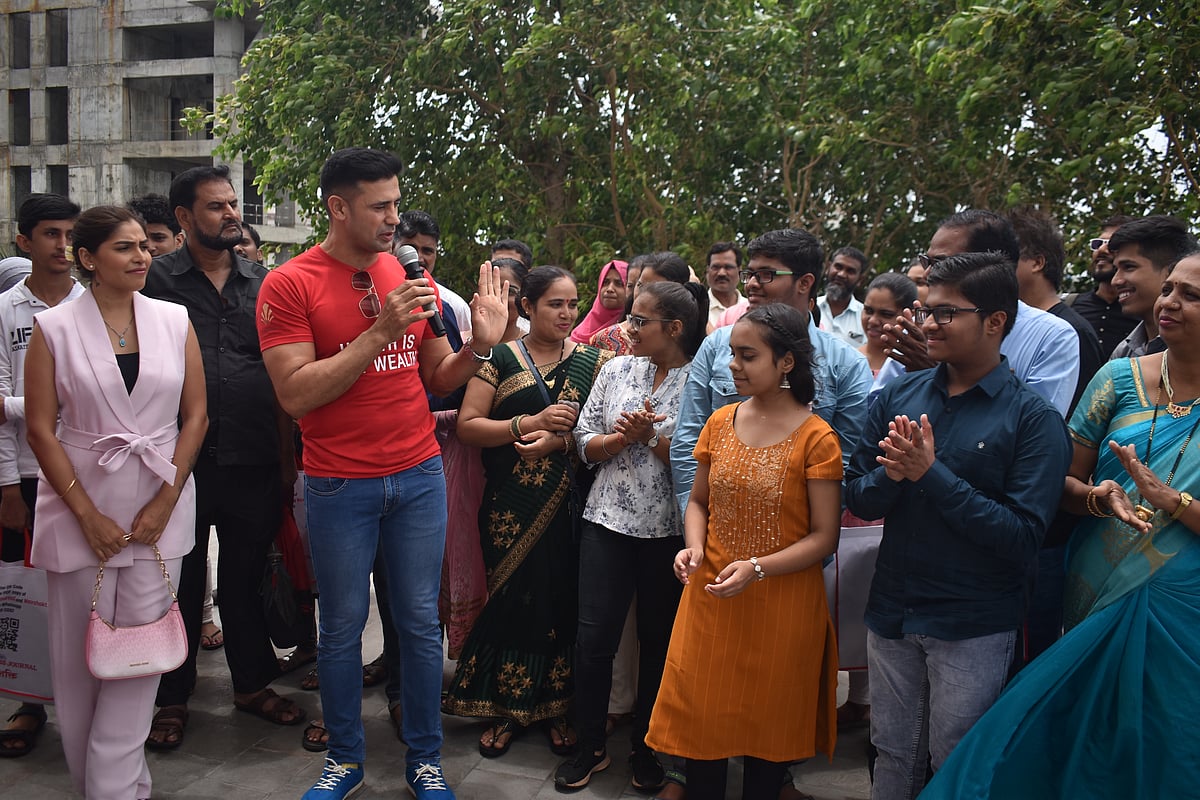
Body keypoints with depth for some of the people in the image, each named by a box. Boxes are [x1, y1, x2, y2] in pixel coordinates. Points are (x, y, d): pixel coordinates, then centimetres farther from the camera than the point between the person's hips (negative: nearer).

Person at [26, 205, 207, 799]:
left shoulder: (174, 321, 3)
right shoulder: (54, 328, -1)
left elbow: (195, 415, 3)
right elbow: (40, 428, -3)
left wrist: (166, 500, -5)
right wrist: (88, 515, -8)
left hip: (159, 507, 1)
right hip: (80, 509, -1)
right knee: (80, 652, 8)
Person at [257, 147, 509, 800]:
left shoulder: (410, 277, 6)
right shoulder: (289, 284, -7)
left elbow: (437, 378, 10)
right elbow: (295, 394, -17)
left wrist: (479, 345, -10)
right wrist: (380, 332, -22)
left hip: (420, 476, 3)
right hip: (340, 486, -3)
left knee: (421, 622, 11)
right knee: (343, 625, 11)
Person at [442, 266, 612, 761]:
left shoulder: (593, 362, 7)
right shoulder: (500, 358, 3)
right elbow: (467, 426, -5)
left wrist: (561, 439, -16)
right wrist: (531, 422, -15)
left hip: (570, 505, 1)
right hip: (511, 506, -1)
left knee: (564, 603, 5)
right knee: (513, 600, 4)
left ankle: (559, 707, 23)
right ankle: (507, 708, 22)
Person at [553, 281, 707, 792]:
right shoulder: (617, 370, 7)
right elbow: (584, 442, 6)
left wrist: (651, 437, -17)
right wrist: (621, 438, -12)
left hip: (668, 532, -2)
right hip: (608, 521, 3)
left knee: (659, 640, 11)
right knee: (593, 638, 2)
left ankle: (646, 748, 31)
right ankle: (590, 746, 22)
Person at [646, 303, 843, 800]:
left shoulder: (816, 438, -12)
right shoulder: (720, 423, 1)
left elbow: (825, 537, -12)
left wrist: (757, 568, -22)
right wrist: (694, 547, -9)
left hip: (782, 605, -4)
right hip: (710, 596, 4)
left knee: (768, 725, 13)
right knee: (702, 717, 13)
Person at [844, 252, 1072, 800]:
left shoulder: (1033, 419, -13)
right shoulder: (897, 395, 0)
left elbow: (1023, 538, -19)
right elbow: (858, 500, 1)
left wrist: (931, 473, -23)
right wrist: (892, 475, -21)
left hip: (973, 627, -3)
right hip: (892, 611, 4)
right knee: (892, 755, 20)